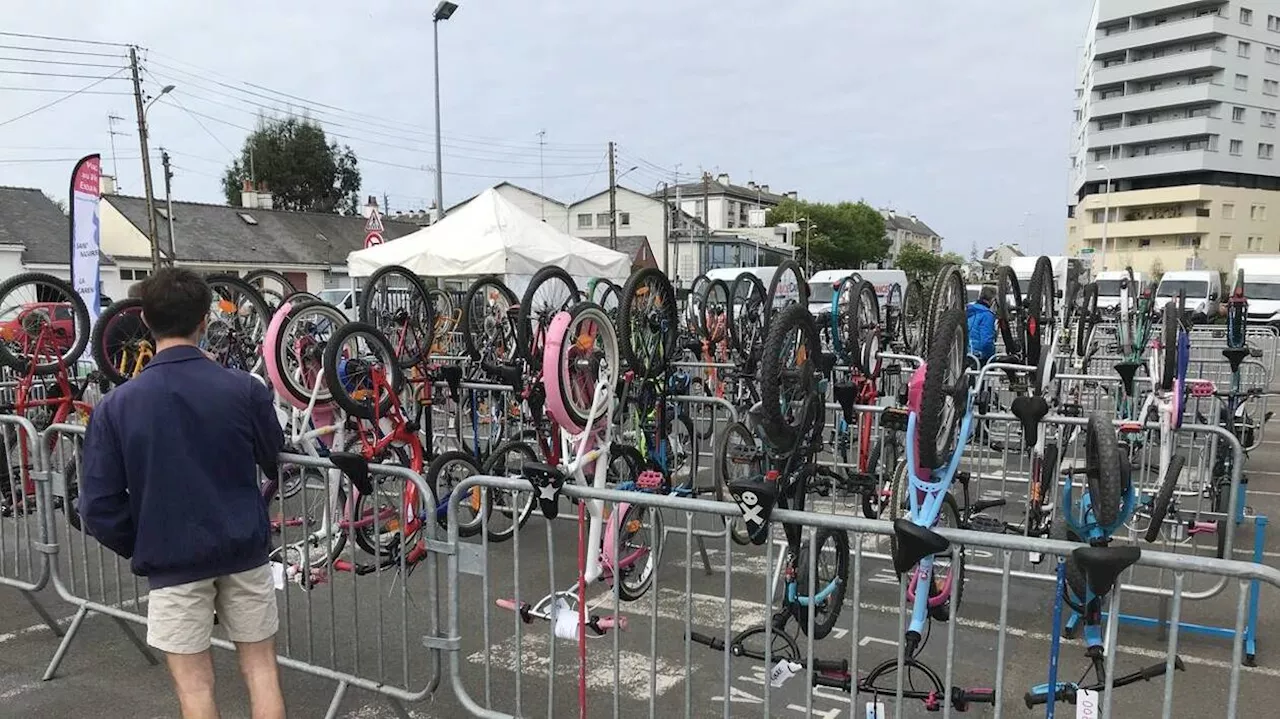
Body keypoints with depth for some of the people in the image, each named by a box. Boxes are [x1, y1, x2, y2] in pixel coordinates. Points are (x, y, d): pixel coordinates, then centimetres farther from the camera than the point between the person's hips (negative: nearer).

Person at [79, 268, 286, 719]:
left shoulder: (115, 406, -11)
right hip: (244, 551, 1)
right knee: (261, 670, 14)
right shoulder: (245, 390, -11)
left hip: (172, 562, -1)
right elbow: (274, 461, 7)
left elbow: (99, 508, -8)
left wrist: (141, 549, 8)